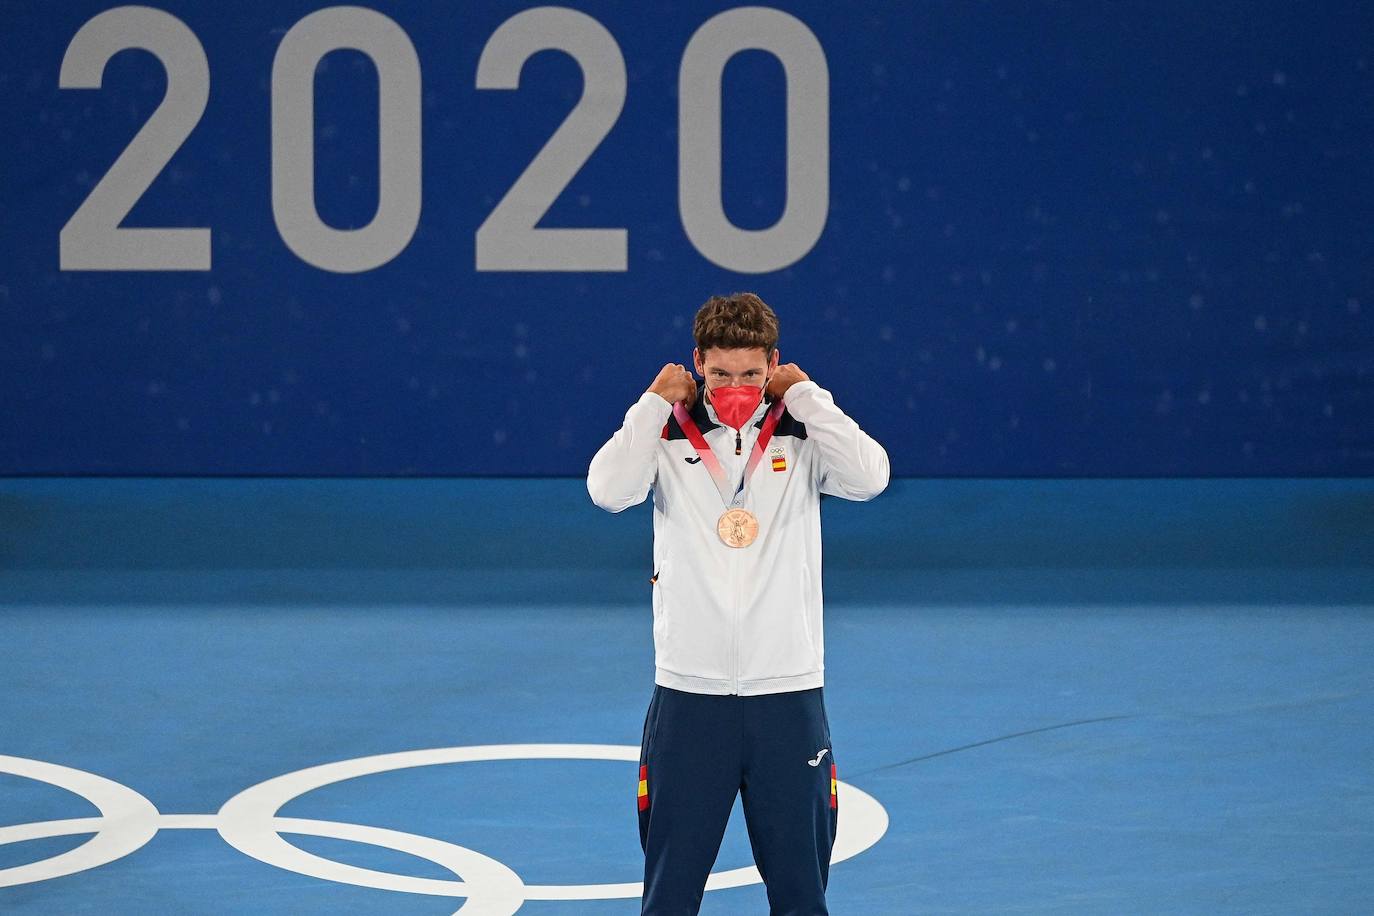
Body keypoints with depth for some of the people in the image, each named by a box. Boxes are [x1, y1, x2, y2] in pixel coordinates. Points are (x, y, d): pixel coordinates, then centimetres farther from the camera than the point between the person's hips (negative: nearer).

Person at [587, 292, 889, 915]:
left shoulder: (803, 436, 3)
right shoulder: (669, 436, 2)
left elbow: (869, 477, -16)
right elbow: (608, 490, -16)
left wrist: (803, 394, -8)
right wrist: (657, 401, -8)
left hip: (788, 695, 0)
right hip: (688, 694, 0)